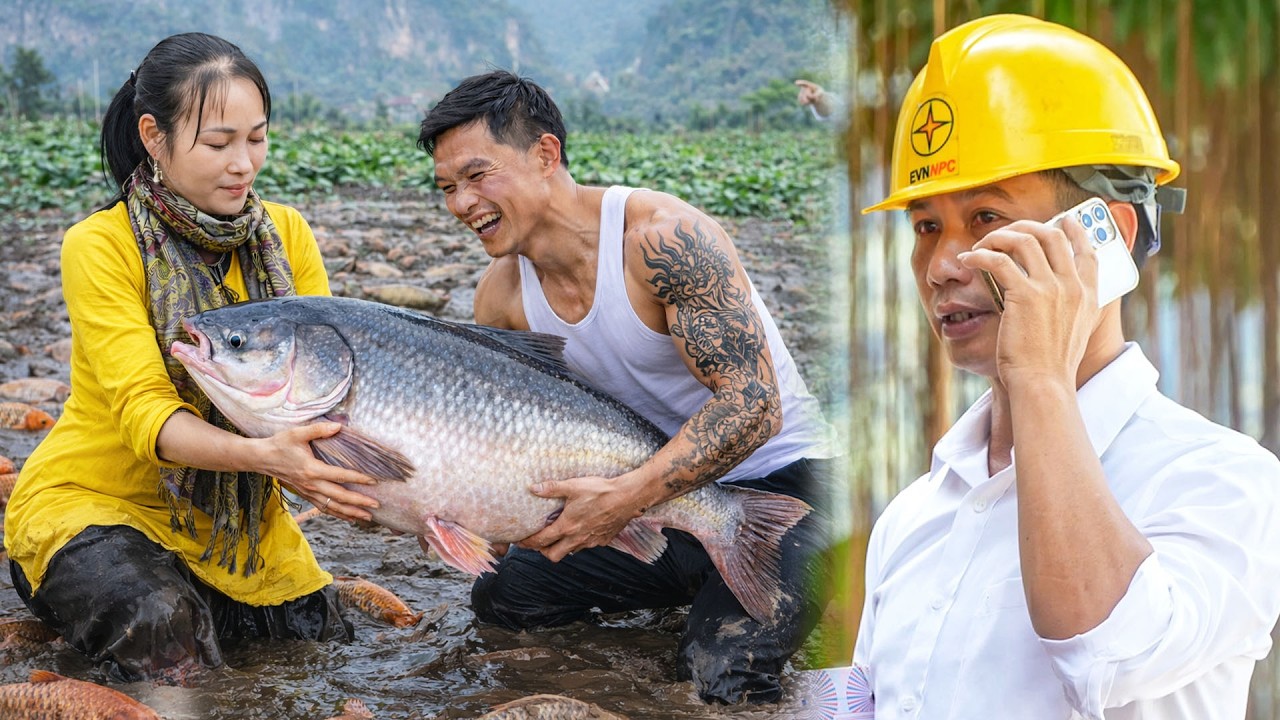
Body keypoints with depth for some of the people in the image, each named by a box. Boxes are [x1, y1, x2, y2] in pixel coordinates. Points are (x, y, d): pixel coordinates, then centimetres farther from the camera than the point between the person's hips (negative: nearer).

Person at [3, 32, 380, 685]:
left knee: (327, 636, -2)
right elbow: (145, 411, -28)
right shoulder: (100, 246, -20)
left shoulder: (286, 234, -5)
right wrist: (263, 455, -47)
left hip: (233, 511, 5)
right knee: (165, 642, -29)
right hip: (92, 494, -5)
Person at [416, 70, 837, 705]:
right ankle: (701, 579, 13)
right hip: (646, 494, 7)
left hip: (776, 480, -7)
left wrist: (627, 497, -36)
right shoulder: (501, 296, -4)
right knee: (500, 594, 1)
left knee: (724, 677, -26)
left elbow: (753, 406, -30)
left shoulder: (663, 238, -26)